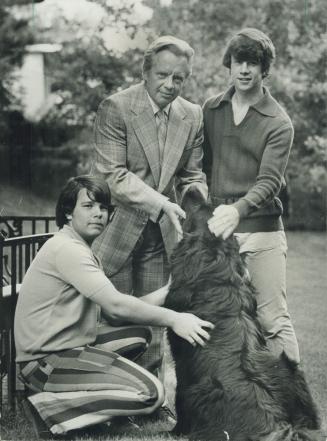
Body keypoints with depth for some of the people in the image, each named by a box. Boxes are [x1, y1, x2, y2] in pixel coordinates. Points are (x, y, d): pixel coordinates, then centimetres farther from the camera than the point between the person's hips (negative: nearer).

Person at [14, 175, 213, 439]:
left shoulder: (80, 249, 15)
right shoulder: (67, 248, -17)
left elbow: (113, 313, 9)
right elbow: (116, 306, -22)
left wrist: (169, 290, 2)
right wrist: (174, 319, -15)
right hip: (45, 362, -10)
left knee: (139, 334, 13)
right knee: (150, 393, -16)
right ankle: (50, 409, -12)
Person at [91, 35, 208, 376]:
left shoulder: (192, 116, 5)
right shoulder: (114, 108, -12)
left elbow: (192, 176, 10)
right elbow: (112, 175, -17)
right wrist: (161, 203, -25)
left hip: (161, 234, 4)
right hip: (116, 232, -4)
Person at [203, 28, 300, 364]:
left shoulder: (278, 123, -2)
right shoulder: (210, 110, 11)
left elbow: (269, 181, -13)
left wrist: (238, 209, -29)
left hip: (261, 231, -3)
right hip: (216, 229, 4)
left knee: (273, 320, -5)